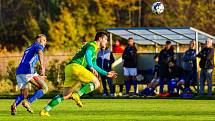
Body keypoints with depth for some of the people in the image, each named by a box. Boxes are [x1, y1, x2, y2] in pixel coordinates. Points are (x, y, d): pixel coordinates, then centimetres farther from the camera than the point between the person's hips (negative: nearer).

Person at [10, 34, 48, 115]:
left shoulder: (28, 48, 32)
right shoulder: (38, 46, 6)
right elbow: (40, 53, -19)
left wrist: (38, 76, 44)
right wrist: (42, 66, -34)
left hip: (19, 73, 8)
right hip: (28, 71, -7)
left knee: (24, 95, 19)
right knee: (44, 88, 4)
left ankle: (14, 104, -15)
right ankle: (28, 102, -15)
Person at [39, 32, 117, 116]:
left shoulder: (95, 51, 31)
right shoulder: (92, 45, 0)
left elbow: (94, 66, 41)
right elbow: (87, 54, -21)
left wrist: (106, 74, 42)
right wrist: (91, 67, -31)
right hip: (76, 66, -9)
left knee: (65, 95, 6)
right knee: (96, 83, -7)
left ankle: (45, 110, 0)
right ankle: (77, 94, -24)